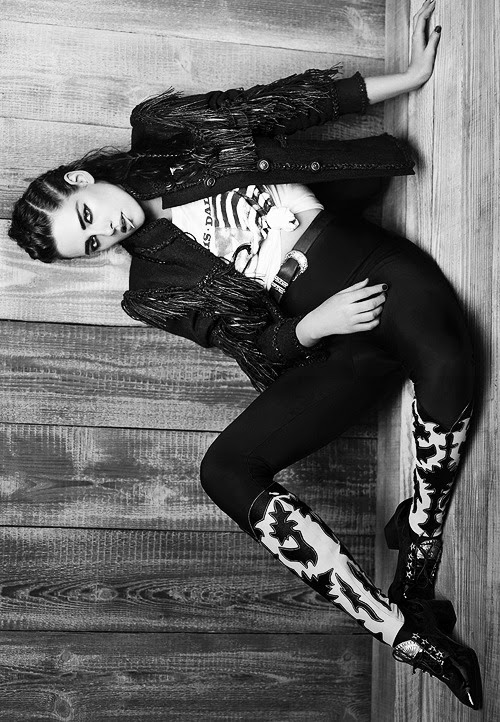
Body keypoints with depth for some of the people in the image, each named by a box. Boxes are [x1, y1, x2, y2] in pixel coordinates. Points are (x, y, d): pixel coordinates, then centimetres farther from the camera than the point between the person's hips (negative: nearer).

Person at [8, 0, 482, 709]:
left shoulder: (164, 130, 7)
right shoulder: (158, 288, 5)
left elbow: (292, 101, 8)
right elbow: (261, 350, 3)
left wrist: (410, 75, 6)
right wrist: (312, 325, -17)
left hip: (386, 270, 0)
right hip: (329, 344, 1)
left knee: (445, 363, -36)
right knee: (226, 469, -21)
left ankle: (416, 583, -19)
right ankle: (408, 634, -24)